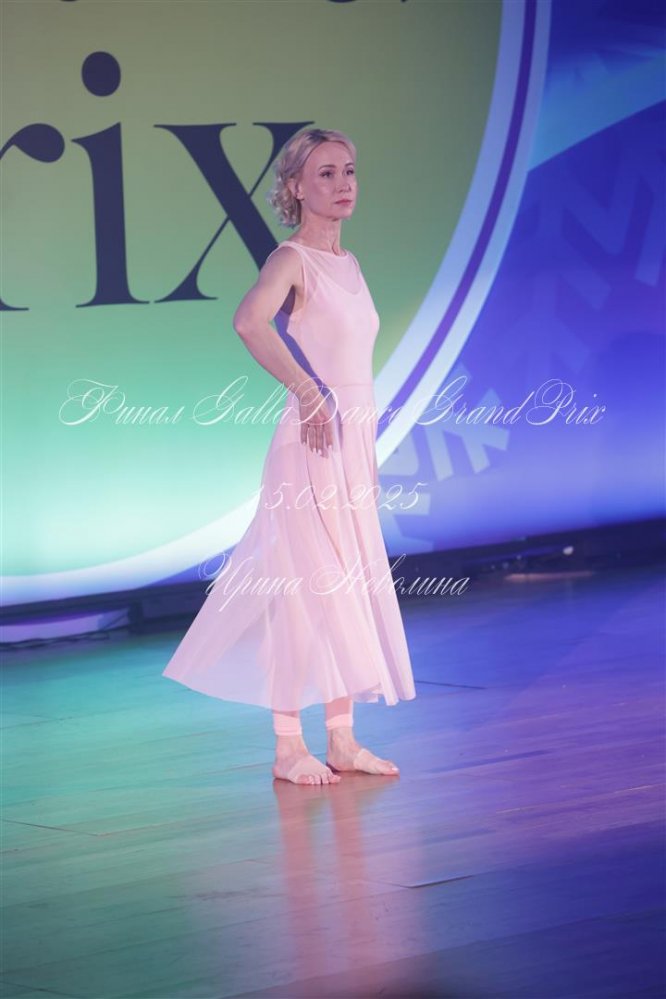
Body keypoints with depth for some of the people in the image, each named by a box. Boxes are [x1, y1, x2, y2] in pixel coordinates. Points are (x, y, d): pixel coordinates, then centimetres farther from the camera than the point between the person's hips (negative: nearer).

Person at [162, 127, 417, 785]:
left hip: (354, 443, 8)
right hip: (311, 444, -8)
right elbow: (249, 320, -32)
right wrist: (306, 391, -27)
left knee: (349, 589, 10)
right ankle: (288, 747, 2)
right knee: (304, 589, -5)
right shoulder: (291, 259, -11)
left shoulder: (347, 264, 13)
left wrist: (369, 456, 18)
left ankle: (342, 740, 17)